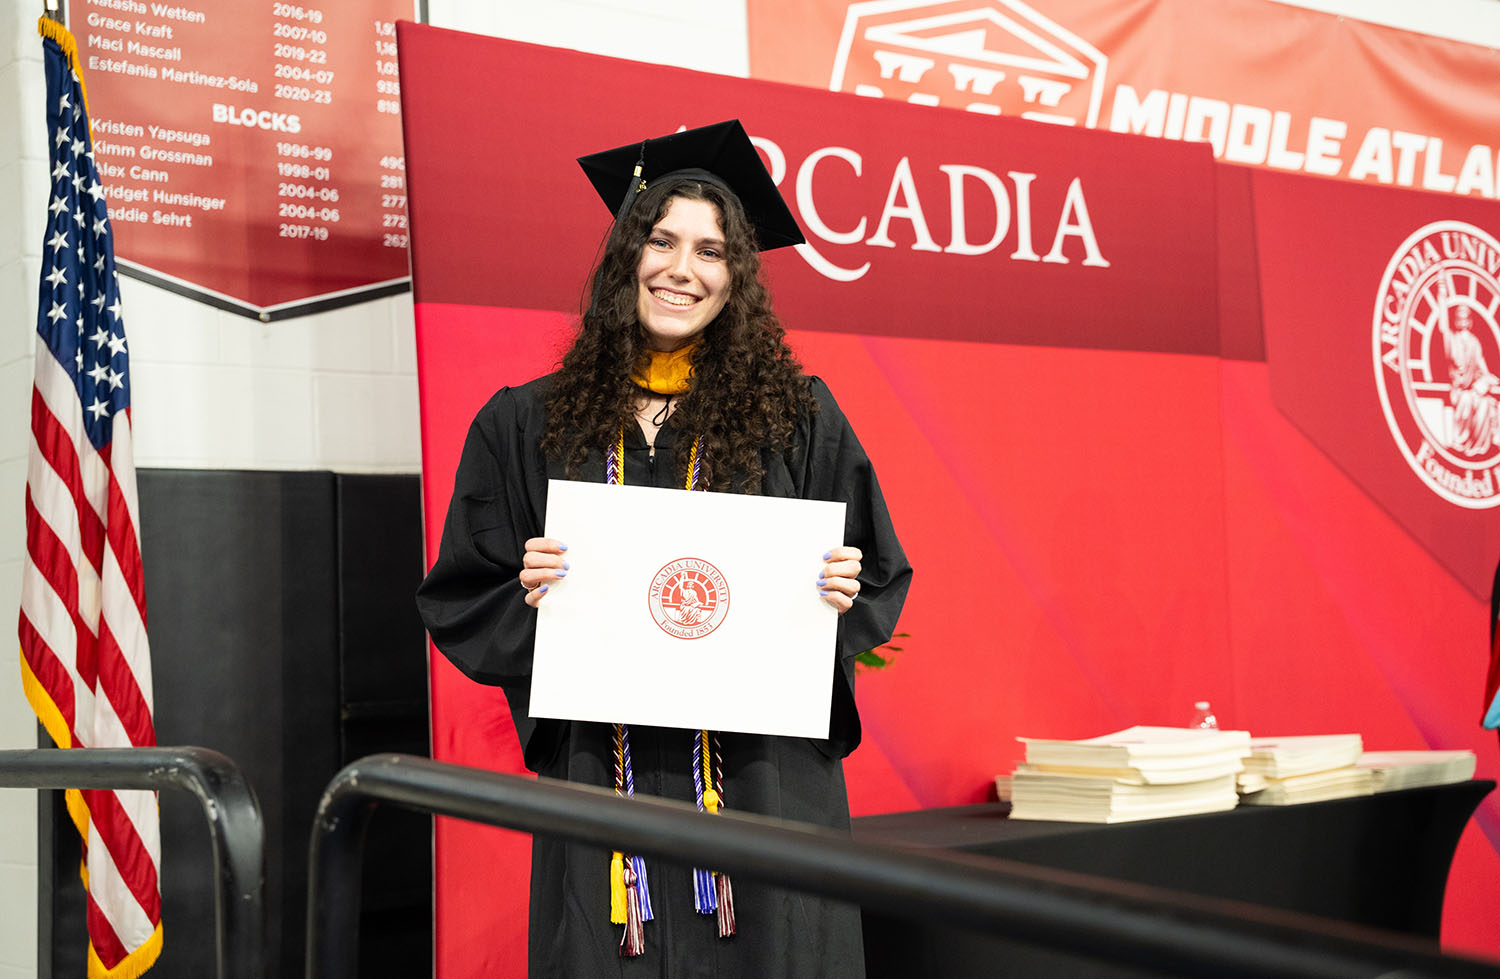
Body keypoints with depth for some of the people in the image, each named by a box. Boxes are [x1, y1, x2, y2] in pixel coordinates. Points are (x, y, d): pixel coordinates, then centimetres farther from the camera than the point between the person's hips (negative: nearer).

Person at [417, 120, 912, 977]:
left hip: (763, 779, 0)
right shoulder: (528, 425, 6)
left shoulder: (797, 418, 4)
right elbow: (459, 600, 8)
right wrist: (527, 594, -11)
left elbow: (882, 582, 9)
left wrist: (842, 594, -12)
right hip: (598, 773, 1)